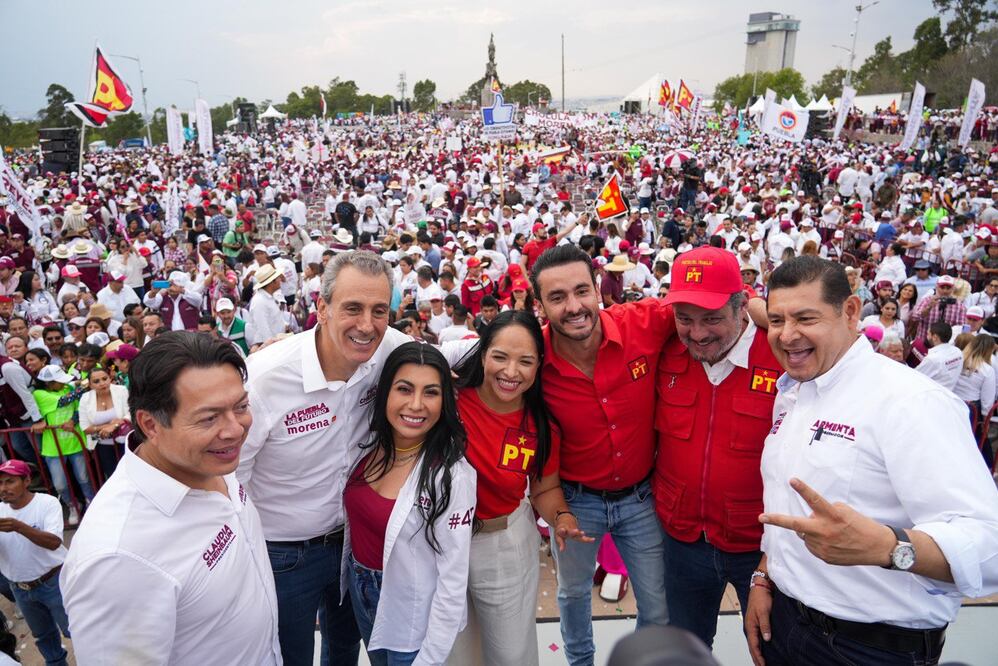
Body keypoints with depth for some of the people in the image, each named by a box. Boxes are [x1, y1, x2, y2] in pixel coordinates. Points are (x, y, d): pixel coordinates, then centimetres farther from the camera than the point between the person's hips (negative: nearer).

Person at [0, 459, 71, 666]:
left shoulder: (47, 503, -19)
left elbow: (54, 542, -32)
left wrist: (18, 527, -45)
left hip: (53, 582, -5)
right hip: (20, 589, 5)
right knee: (42, 634, 25)